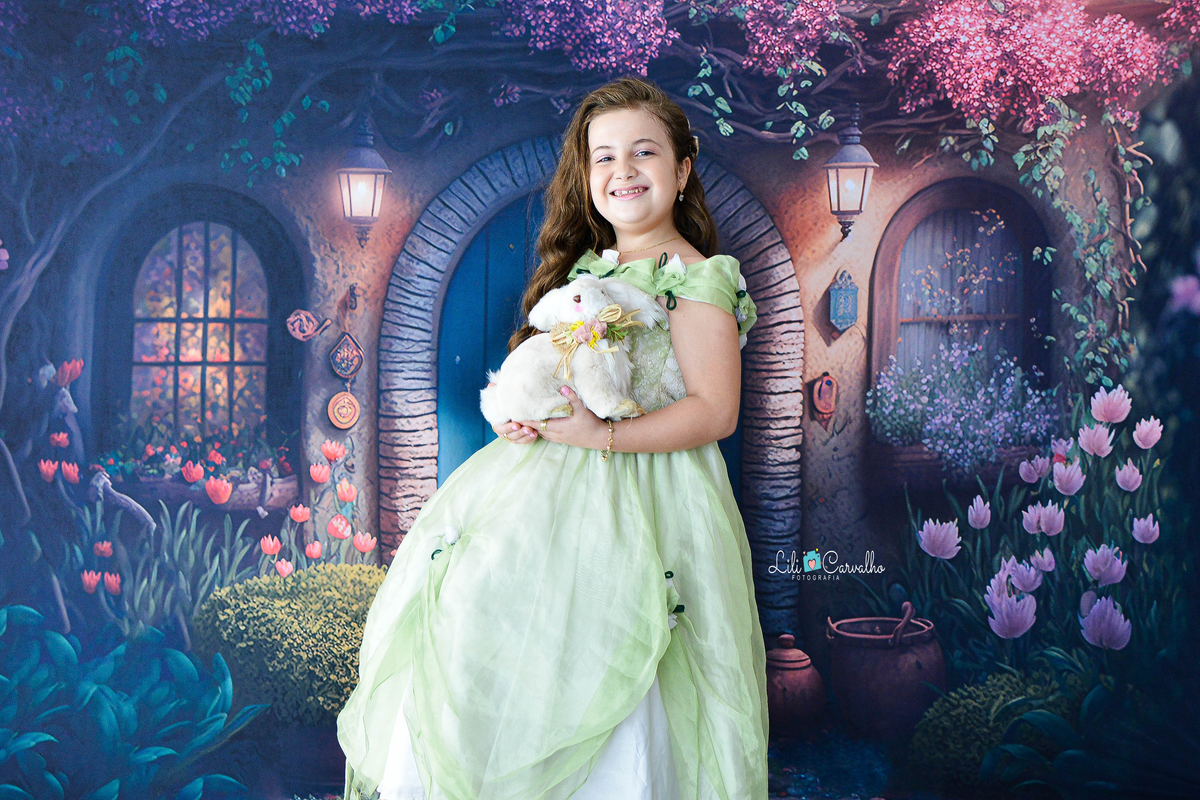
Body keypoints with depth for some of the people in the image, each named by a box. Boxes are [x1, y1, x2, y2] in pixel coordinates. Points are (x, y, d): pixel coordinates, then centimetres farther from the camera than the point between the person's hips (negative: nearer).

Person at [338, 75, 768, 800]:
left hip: (641, 492, -7)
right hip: (551, 475, 7)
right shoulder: (584, 268, 16)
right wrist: (519, 410, 2)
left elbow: (715, 412, -13)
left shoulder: (697, 278, -7)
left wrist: (604, 434, -21)